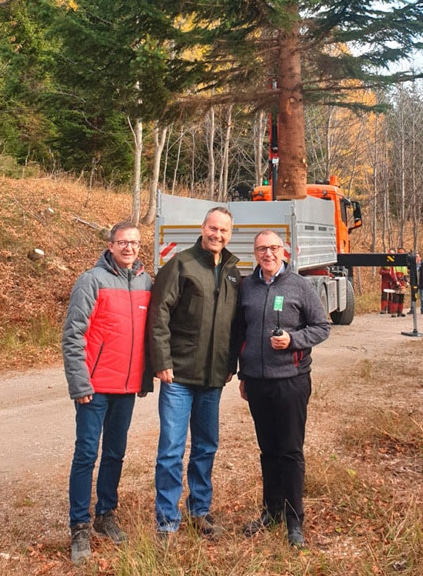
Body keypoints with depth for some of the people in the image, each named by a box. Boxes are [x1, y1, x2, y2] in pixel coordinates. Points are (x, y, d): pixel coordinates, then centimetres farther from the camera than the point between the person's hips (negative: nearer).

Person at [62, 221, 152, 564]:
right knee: (87, 455, 0)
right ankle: (80, 527, 10)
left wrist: (146, 378, 10)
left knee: (116, 453, 15)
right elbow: (73, 335, -11)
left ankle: (106, 514, 29)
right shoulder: (93, 280, -9)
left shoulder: (146, 282, 7)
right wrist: (80, 383, -14)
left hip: (128, 387, 5)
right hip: (96, 386, -5)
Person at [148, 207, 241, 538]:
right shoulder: (181, 264, -6)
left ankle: (201, 511, 30)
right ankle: (167, 521, 11)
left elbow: (235, 322, 15)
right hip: (179, 375, -5)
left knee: (207, 447, 15)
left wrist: (231, 365, 11)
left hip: (213, 377, 5)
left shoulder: (233, 272, 10)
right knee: (172, 449, -1)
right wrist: (162, 362, -15)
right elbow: (159, 314, -11)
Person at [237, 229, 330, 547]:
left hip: (291, 380, -3)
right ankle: (271, 511, 28)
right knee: (268, 450, 14)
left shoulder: (300, 286, -3)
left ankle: (294, 521, 13)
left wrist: (293, 339, -16)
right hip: (256, 381, 4)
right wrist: (243, 374, 16)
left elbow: (322, 326, 1)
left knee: (291, 451, 3)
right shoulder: (247, 286, 8)